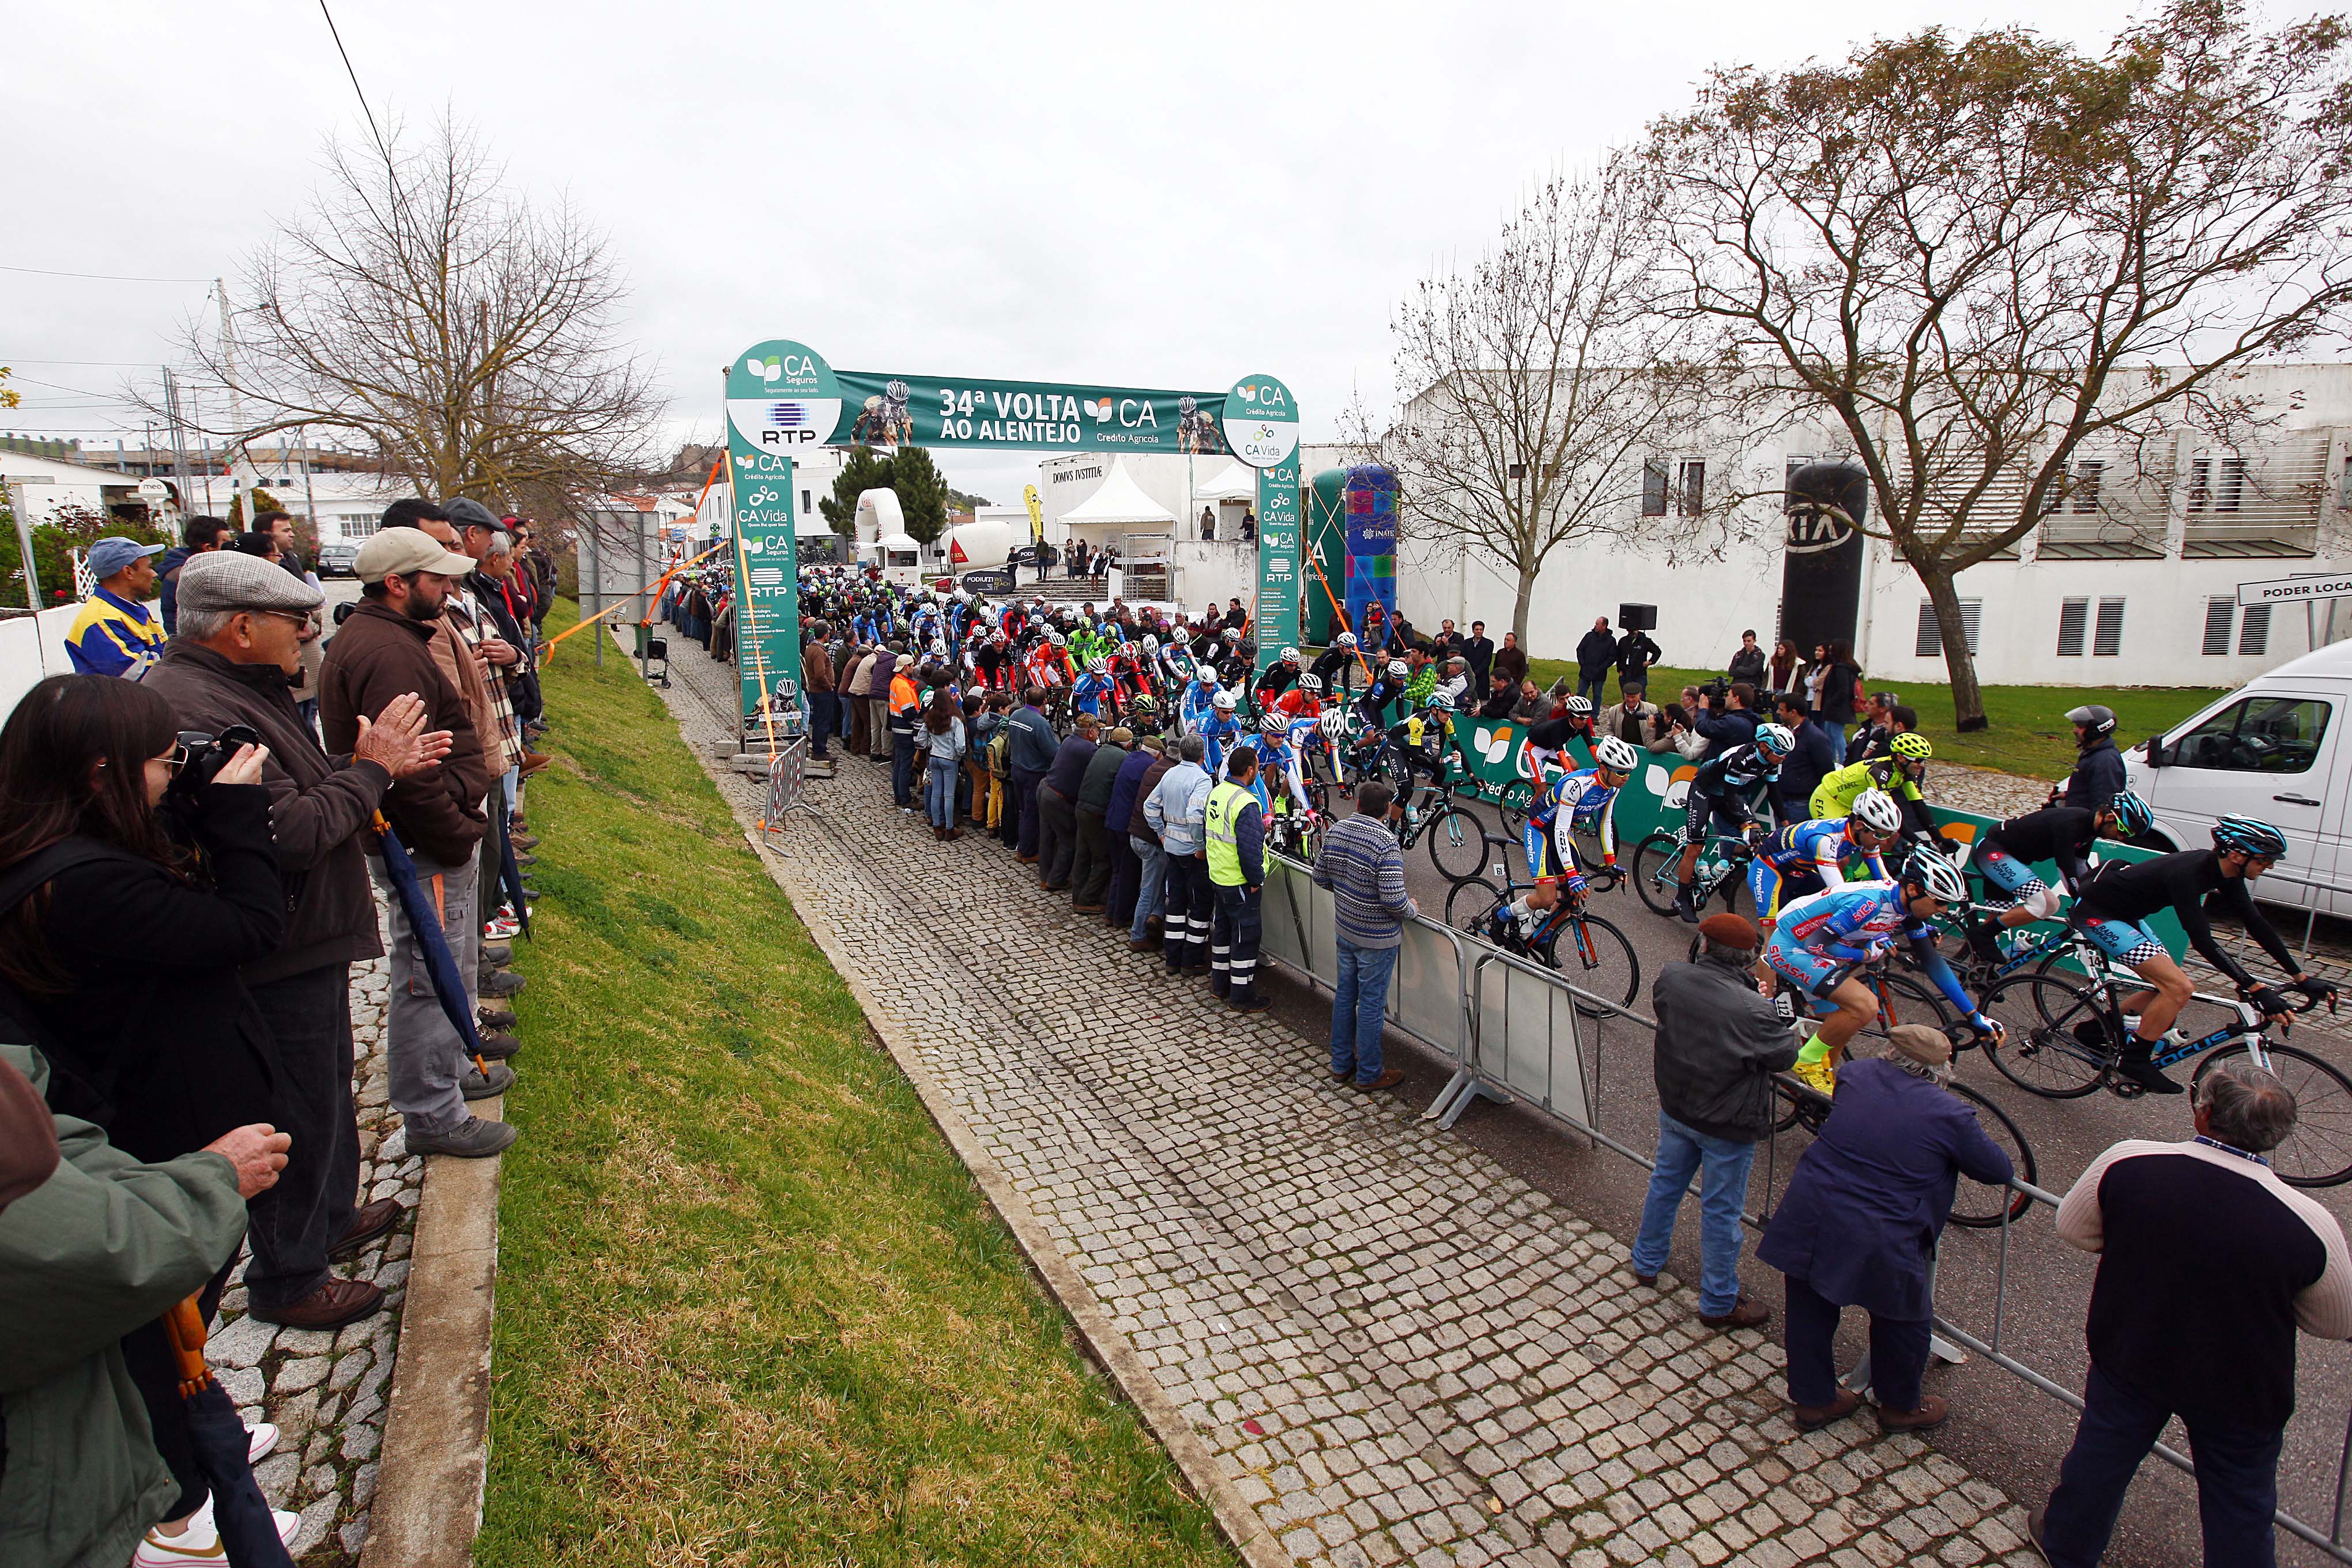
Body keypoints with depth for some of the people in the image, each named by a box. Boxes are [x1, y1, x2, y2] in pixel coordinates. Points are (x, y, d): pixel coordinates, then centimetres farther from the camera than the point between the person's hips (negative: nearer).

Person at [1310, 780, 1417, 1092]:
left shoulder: (1336, 831, -5)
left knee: (1345, 995, 19)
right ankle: (1369, 1075, 20)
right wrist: (1412, 909, -7)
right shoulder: (1386, 844, -26)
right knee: (1372, 1005, 6)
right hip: (1377, 938, -7)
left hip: (1345, 929, 7)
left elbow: (1320, 877, 6)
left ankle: (1341, 1064, 33)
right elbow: (1393, 900, -28)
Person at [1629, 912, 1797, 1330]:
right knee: (1721, 1212, 13)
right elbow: (1786, 1055, -15)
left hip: (1675, 1108, 5)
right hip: (1728, 1126, -5)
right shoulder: (1753, 1011, -31)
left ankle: (1647, 1262, 47)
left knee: (1665, 1184, 26)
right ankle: (1719, 1305, 32)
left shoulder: (1670, 979, -18)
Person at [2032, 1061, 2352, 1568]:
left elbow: (2072, 1228, -7)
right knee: (2239, 1508, 24)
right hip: (2241, 1393, -1)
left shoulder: (2127, 1162, -25)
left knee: (2102, 1454, 25)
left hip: (2129, 1359, 1)